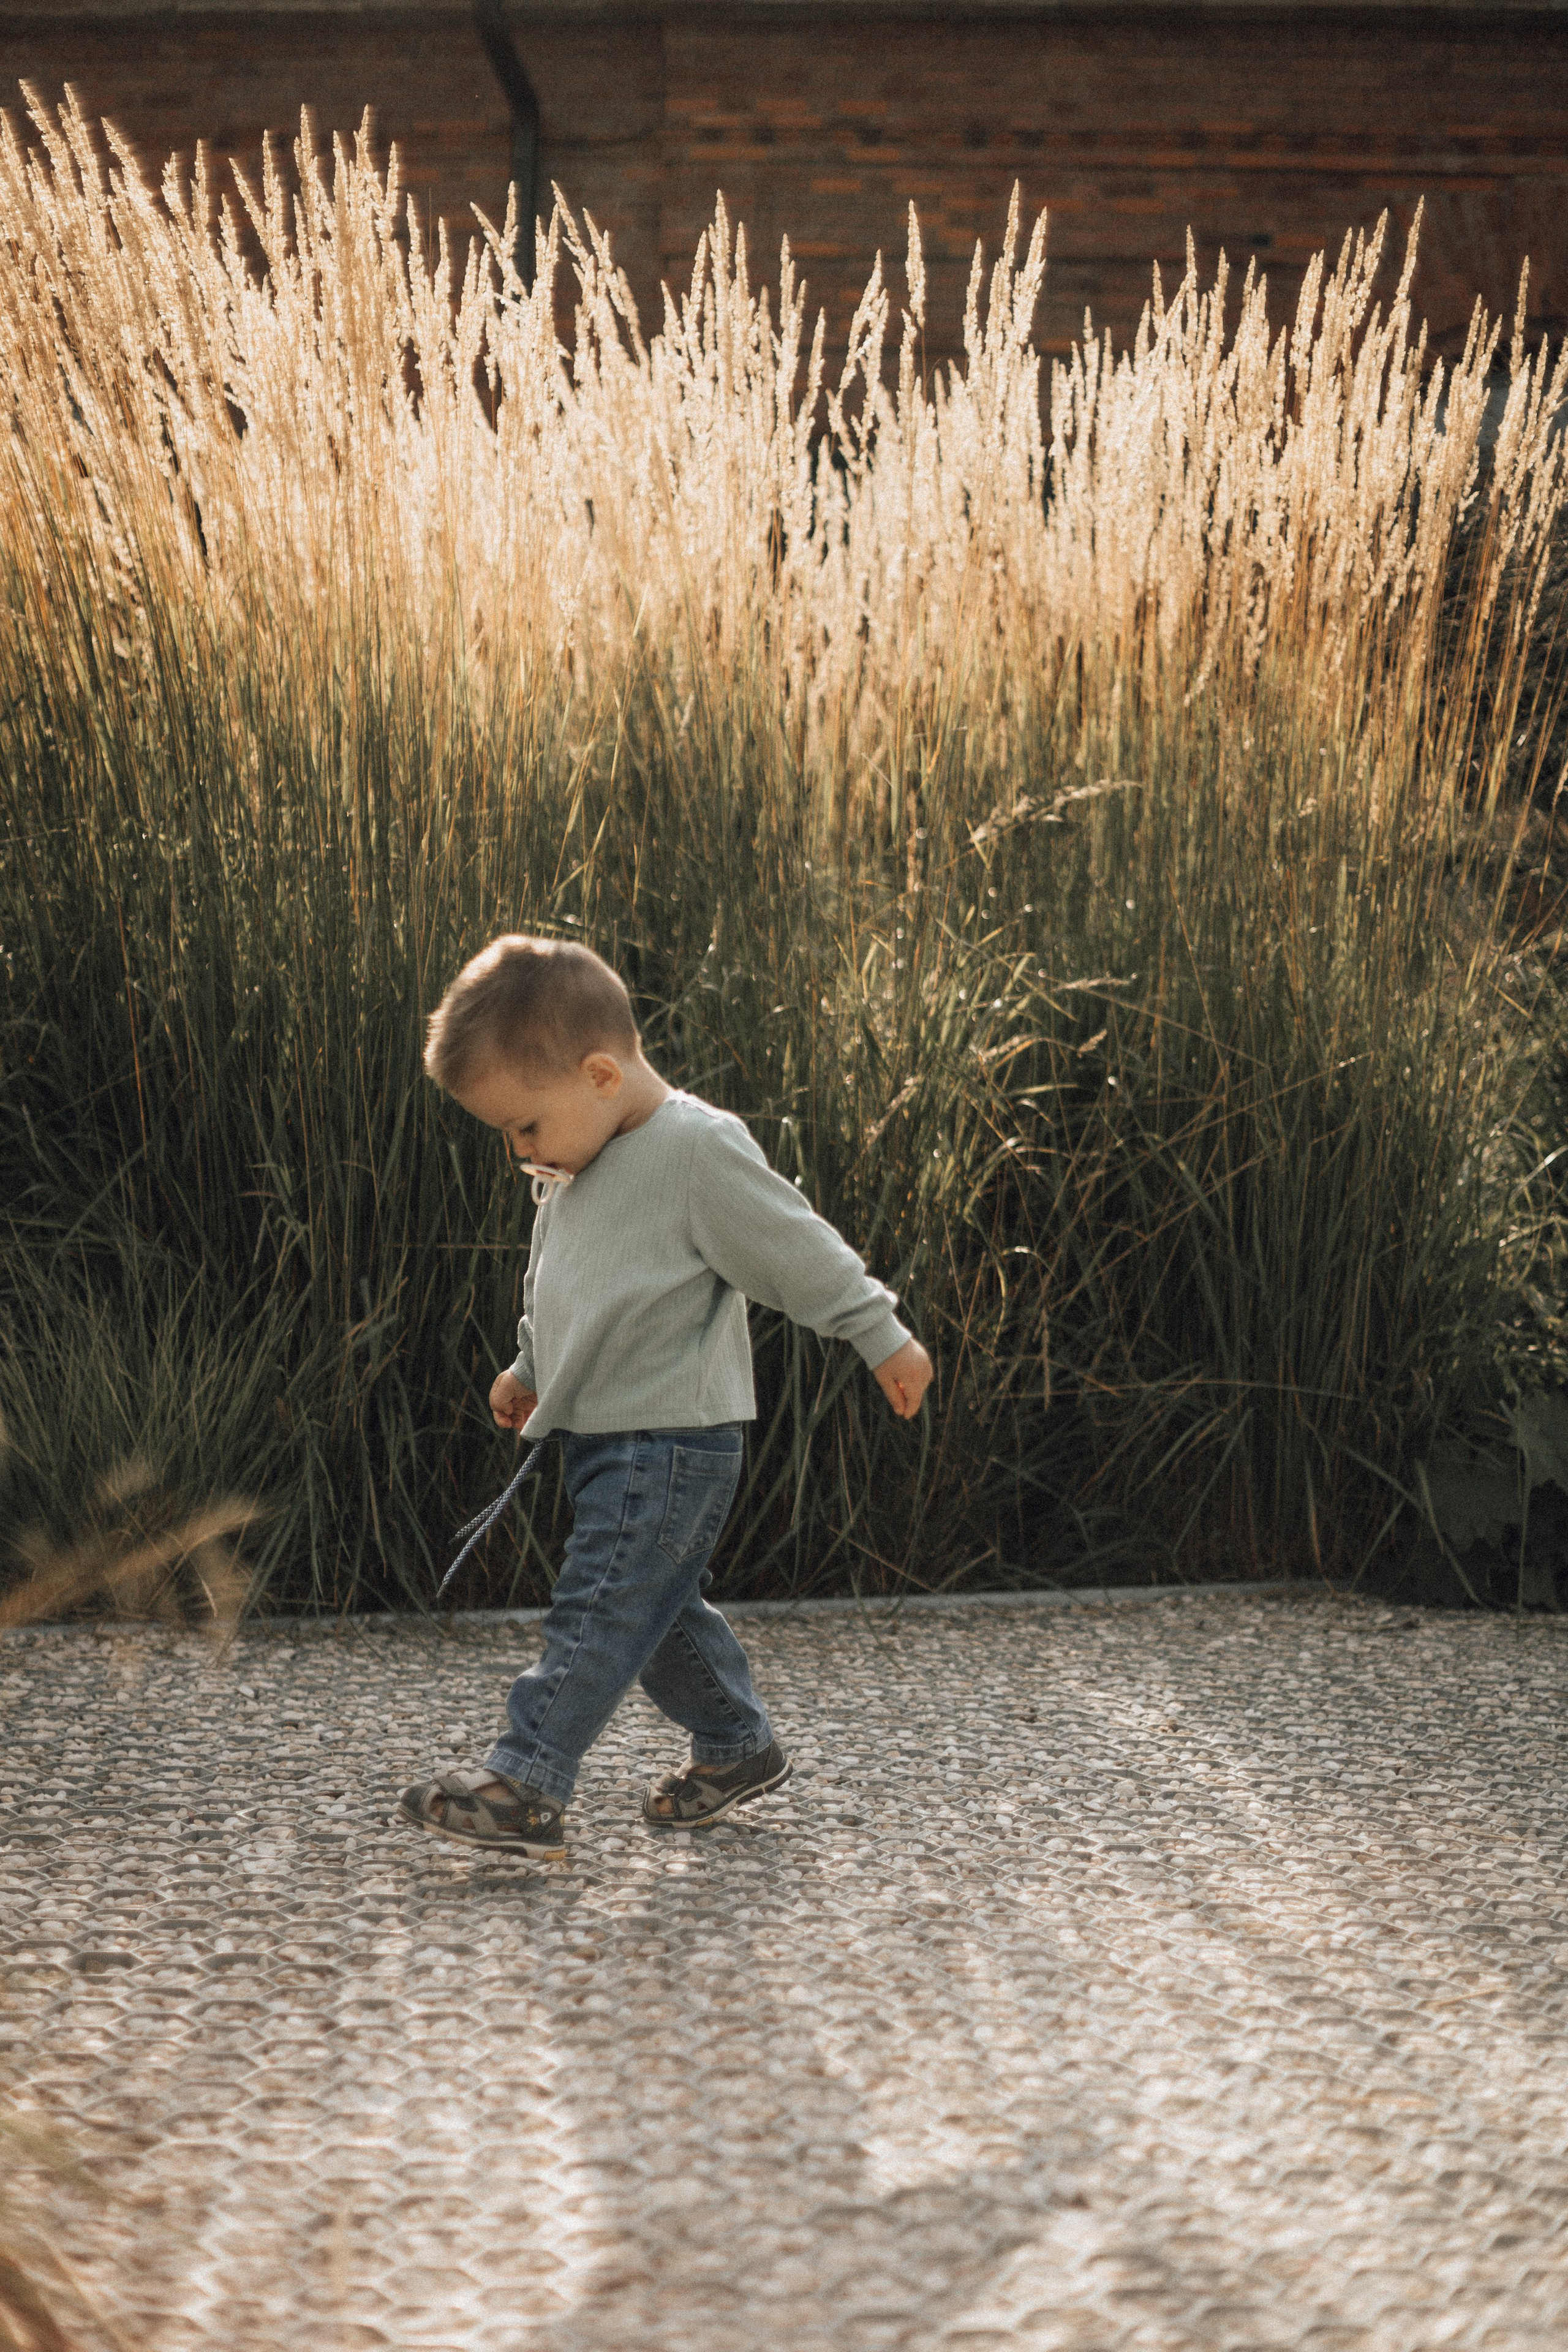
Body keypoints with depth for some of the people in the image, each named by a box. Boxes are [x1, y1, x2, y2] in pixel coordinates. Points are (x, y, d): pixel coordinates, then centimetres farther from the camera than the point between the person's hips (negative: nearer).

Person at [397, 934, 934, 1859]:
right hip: (605, 1438, 9)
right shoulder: (580, 1167, 10)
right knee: (659, 1611, 15)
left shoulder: (701, 1151, -17)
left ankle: (527, 1787, -11)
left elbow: (801, 1252, -12)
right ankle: (738, 1746, 30)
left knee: (600, 1610, -11)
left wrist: (885, 1340, -7)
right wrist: (529, 1369, 35)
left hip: (671, 1443, -9)